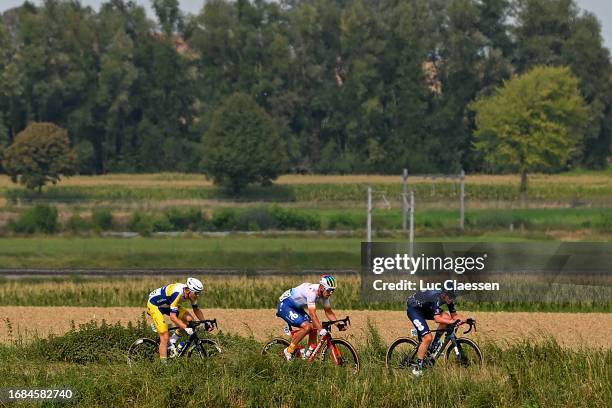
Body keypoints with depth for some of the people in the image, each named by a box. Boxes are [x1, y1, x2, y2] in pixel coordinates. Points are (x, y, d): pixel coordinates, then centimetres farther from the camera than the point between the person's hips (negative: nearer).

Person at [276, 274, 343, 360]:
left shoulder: (324, 293, -7)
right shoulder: (312, 291, -33)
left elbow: (329, 312, 3)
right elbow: (312, 314, -38)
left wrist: (339, 325, -10)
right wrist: (321, 330, -45)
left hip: (296, 307, 9)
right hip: (284, 305, -9)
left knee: (314, 327, -4)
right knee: (306, 326, -23)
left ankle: (310, 353, 6)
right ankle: (289, 351, -11)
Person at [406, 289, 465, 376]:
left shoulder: (448, 298, -9)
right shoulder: (437, 298, -33)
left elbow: (454, 315, -1)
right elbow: (437, 319, -41)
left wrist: (465, 320, -19)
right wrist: (453, 322, -49)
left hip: (425, 309, 8)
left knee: (446, 317, -14)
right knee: (428, 338, -22)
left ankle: (434, 346, 1)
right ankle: (417, 368, -14)